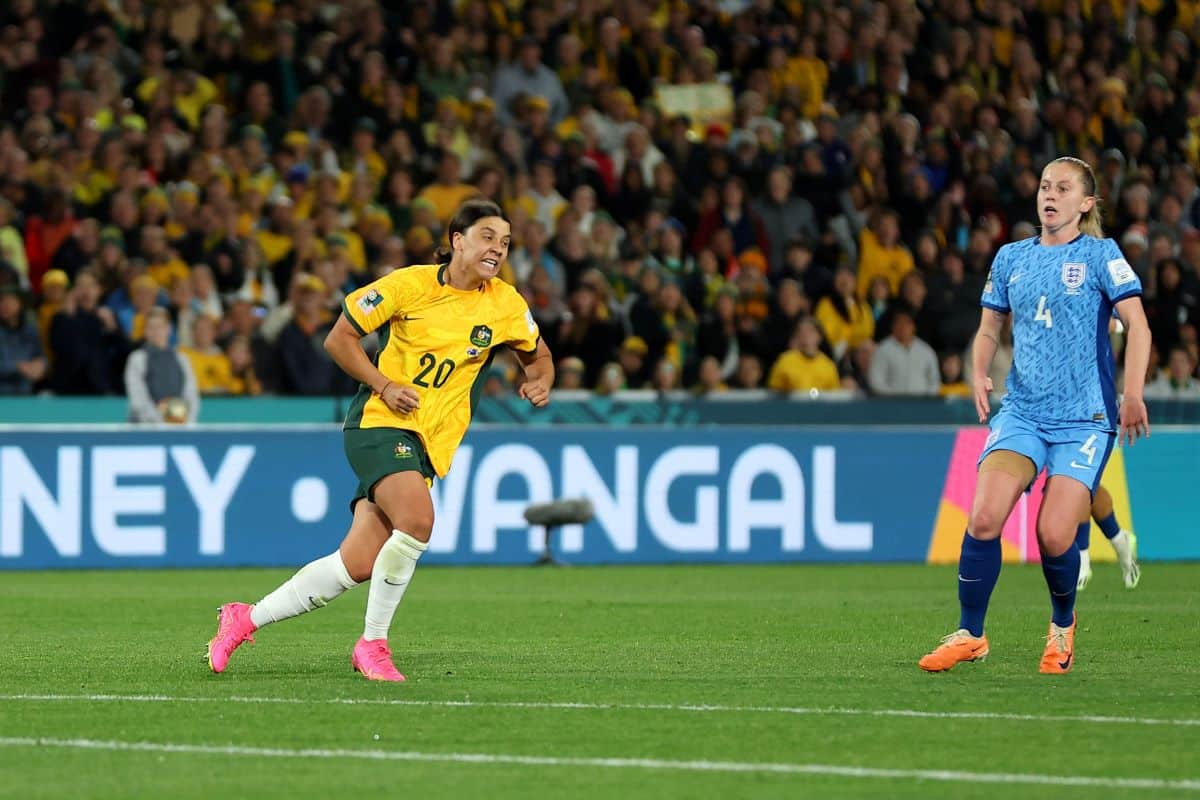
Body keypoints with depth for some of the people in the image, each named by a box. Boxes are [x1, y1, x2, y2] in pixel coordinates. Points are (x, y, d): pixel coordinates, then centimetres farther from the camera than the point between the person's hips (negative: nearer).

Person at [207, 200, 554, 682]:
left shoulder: (505, 304, 4)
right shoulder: (411, 285, -7)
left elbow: (538, 355, 22)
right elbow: (339, 339, -1)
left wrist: (540, 381, -1)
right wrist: (385, 386, -13)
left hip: (429, 443, 5)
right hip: (378, 424, -5)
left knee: (359, 565, -2)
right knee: (417, 518, -30)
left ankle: (246, 619, 15)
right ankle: (372, 643, -13)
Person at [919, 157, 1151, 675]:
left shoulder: (1099, 255, 0)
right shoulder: (1011, 258, 13)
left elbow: (1136, 324, -8)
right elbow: (989, 329, 22)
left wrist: (1133, 394, -18)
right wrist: (979, 375, 2)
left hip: (1085, 418, -3)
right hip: (1022, 413, 4)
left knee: (1054, 535, -13)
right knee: (984, 516, -17)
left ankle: (1062, 625, 18)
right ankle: (969, 636, -3)